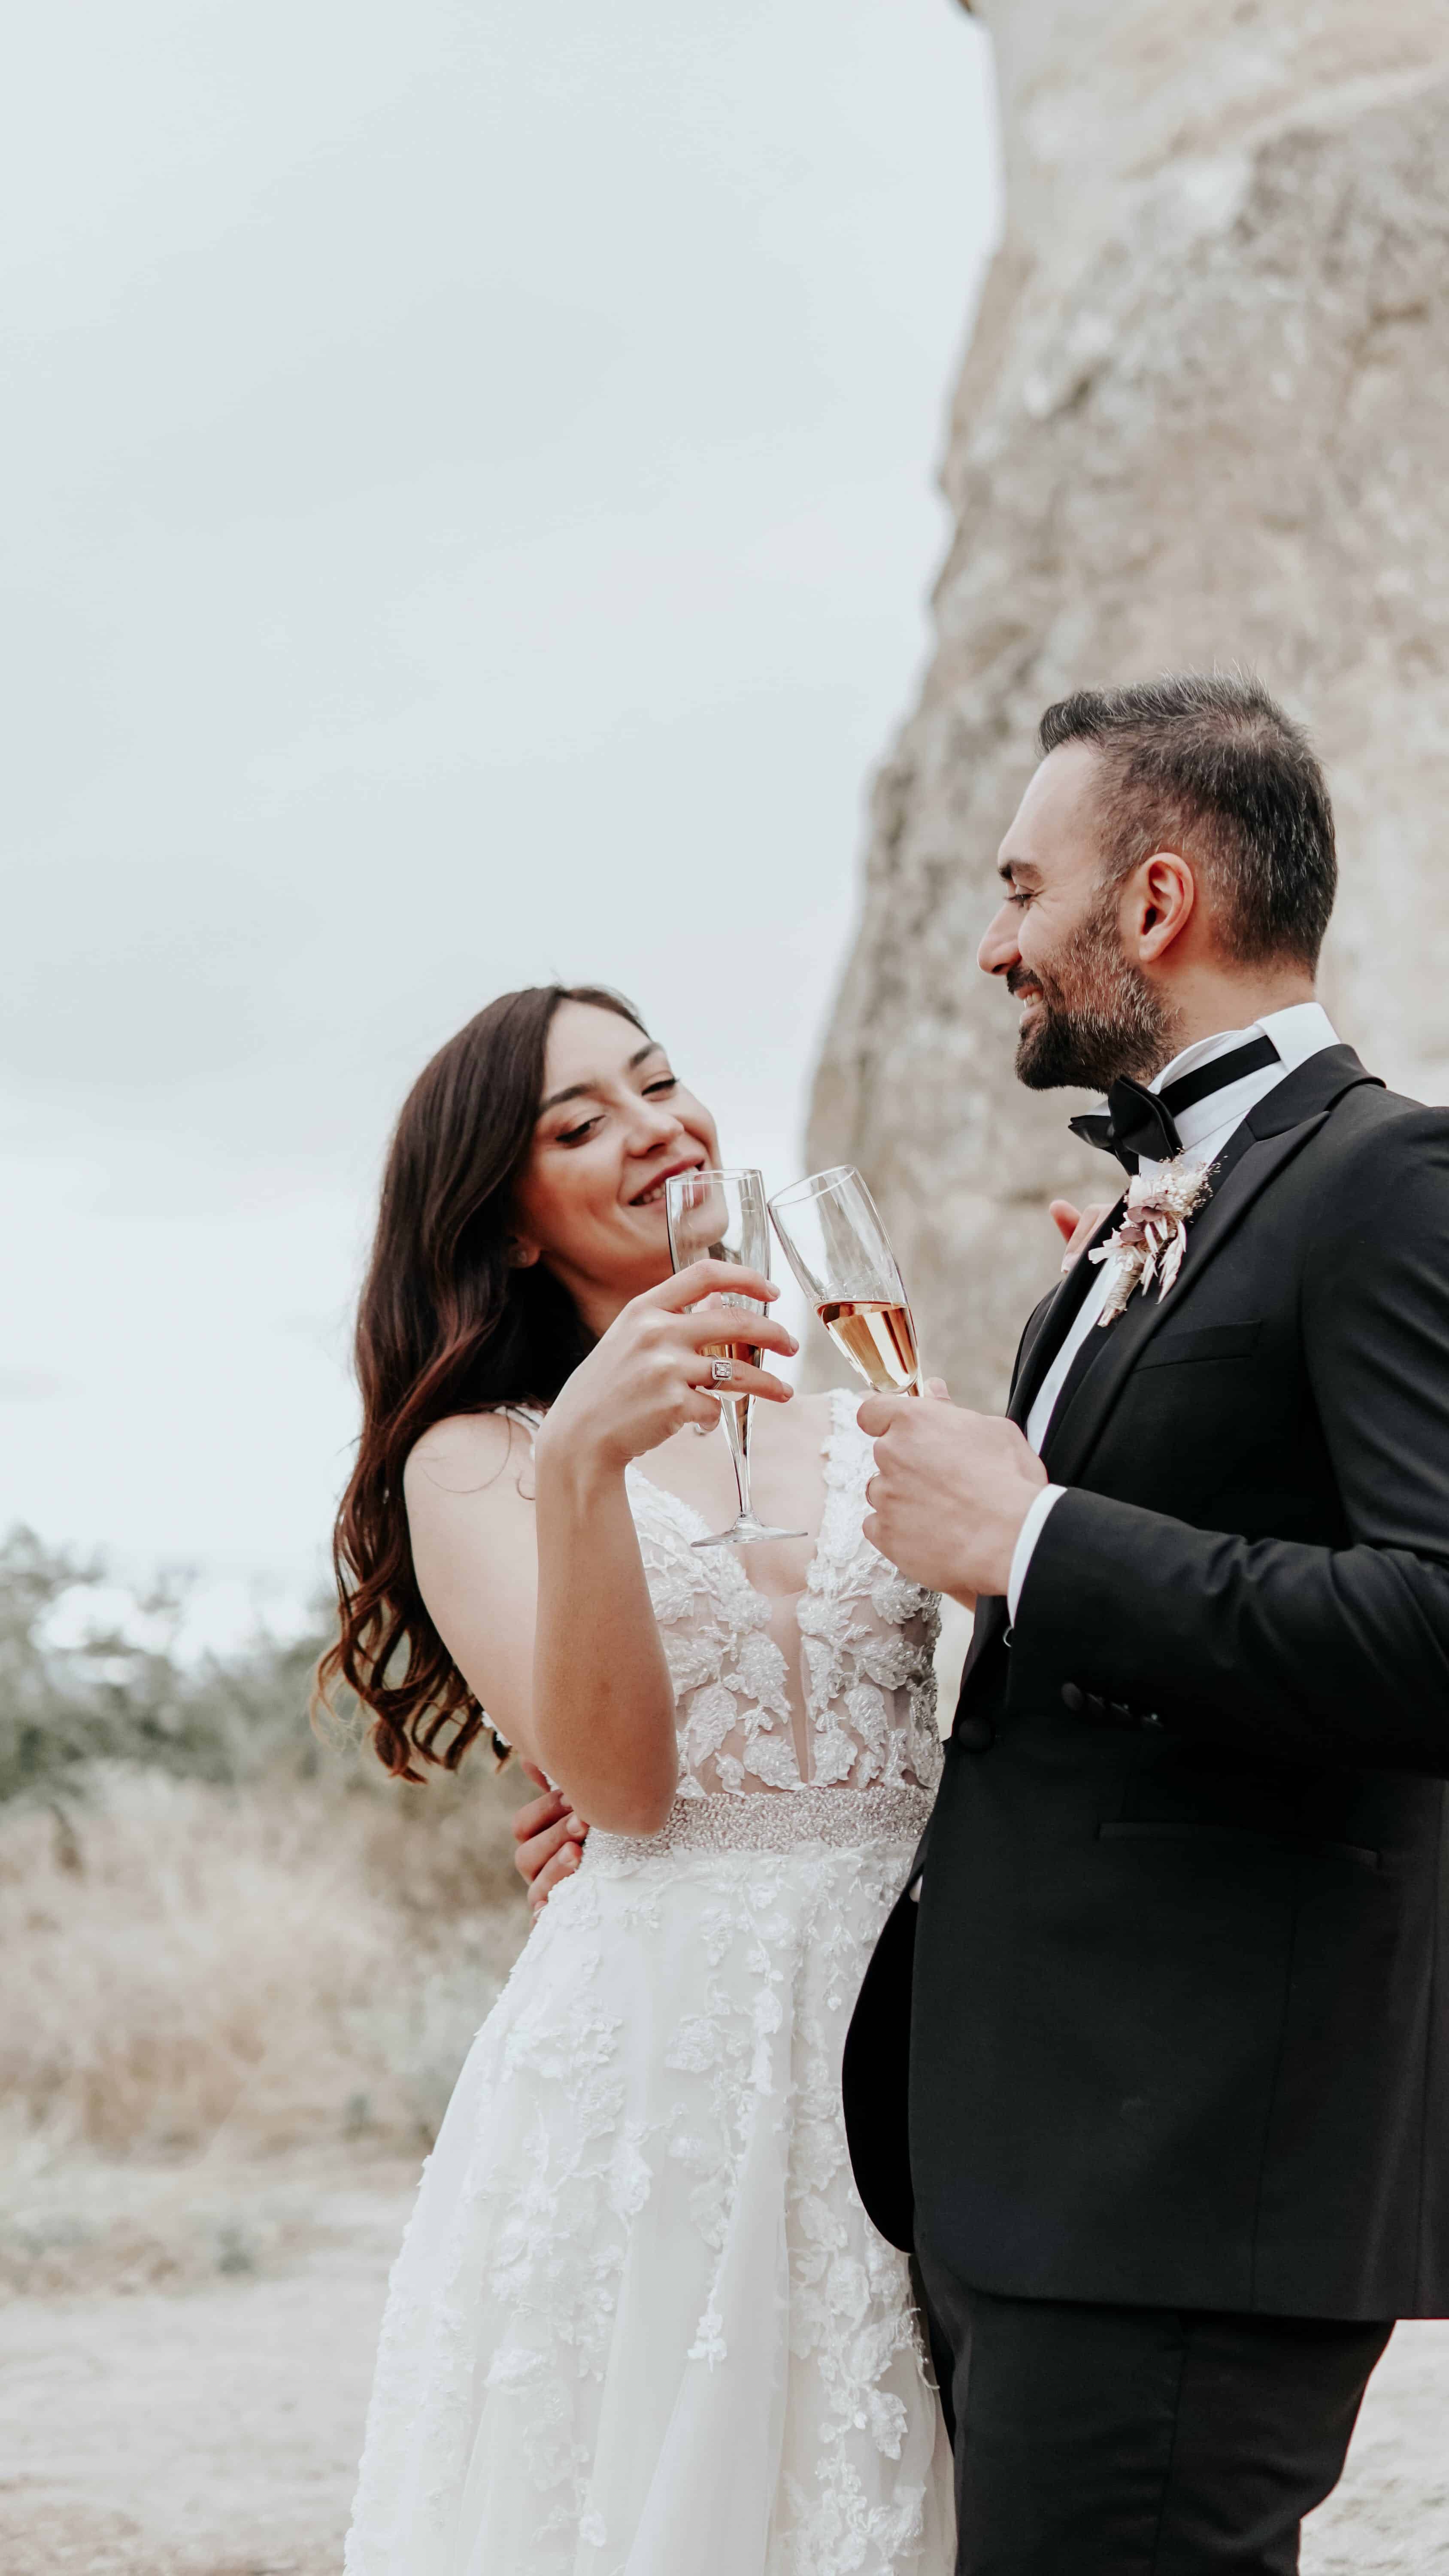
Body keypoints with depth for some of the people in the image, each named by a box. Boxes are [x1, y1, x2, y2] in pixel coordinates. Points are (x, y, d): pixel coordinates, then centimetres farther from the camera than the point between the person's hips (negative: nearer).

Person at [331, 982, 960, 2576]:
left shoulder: (876, 1406, 12)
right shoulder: (475, 1461, 4)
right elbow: (622, 1781, -9)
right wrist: (583, 1466, -22)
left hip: (907, 2037, 3)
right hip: (651, 2067, -2)